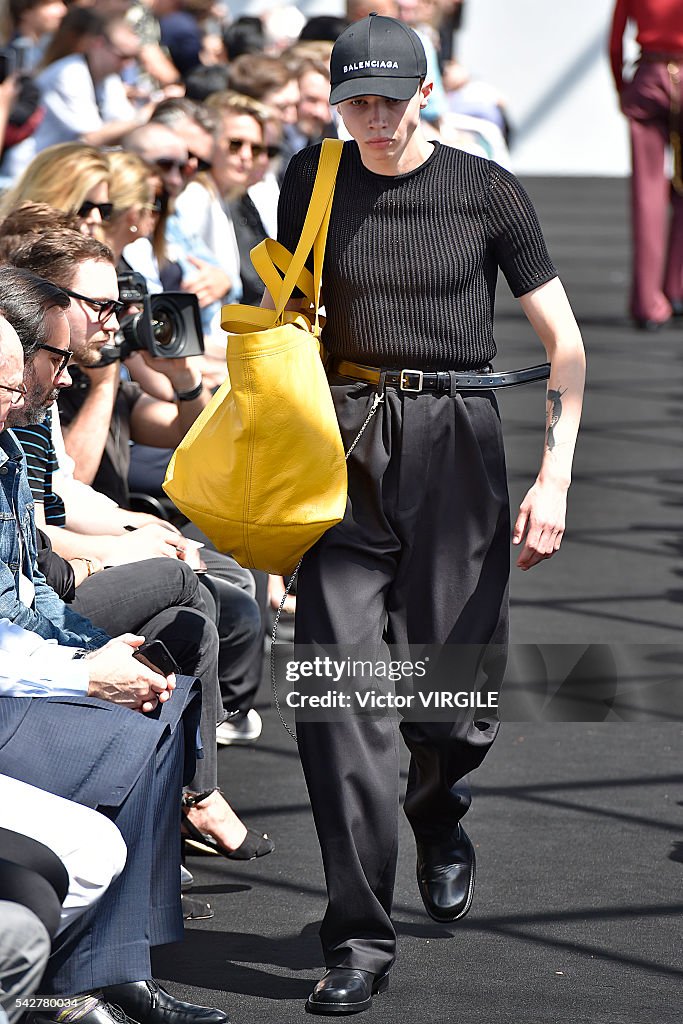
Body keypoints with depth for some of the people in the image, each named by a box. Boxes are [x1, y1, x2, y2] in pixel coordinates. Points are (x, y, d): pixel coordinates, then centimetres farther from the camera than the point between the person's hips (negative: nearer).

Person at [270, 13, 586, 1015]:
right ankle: (359, 941, -5)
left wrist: (554, 479, -6)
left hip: (455, 443, -1)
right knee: (337, 688, -10)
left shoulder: (486, 190, 0)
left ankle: (439, 821, 38)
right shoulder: (313, 179, 6)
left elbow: (564, 341, 2)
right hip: (345, 444, 1)